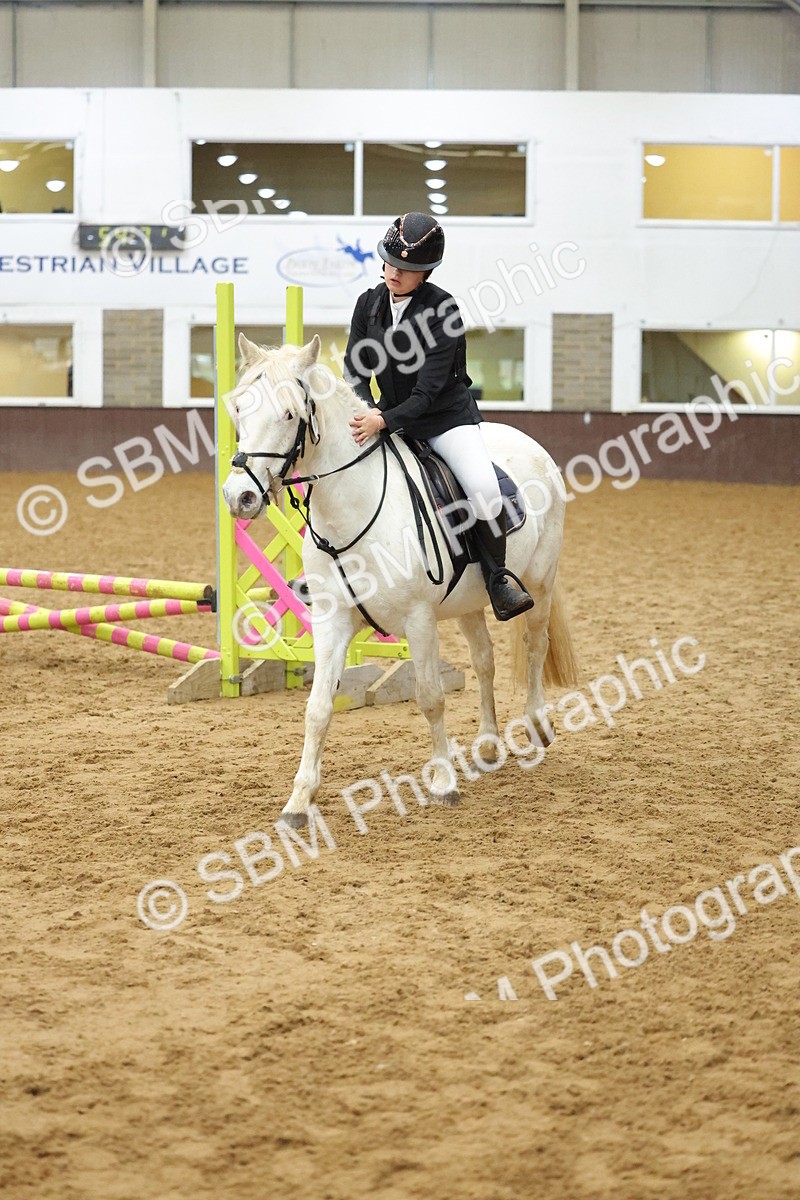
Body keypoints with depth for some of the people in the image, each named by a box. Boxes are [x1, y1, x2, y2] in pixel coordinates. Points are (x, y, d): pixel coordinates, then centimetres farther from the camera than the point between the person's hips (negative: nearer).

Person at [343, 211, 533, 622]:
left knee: (484, 488, -27)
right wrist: (369, 410, -20)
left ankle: (497, 579, -7)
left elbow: (428, 391, -21)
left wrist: (385, 420, -36)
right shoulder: (369, 304, 0)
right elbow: (355, 371, 1)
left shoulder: (442, 310, -16)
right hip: (389, 417, 5)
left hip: (448, 416, -5)